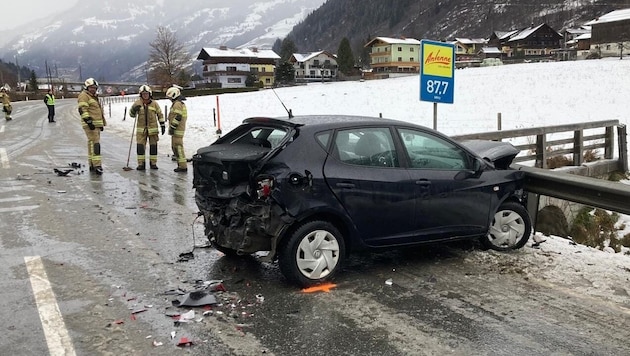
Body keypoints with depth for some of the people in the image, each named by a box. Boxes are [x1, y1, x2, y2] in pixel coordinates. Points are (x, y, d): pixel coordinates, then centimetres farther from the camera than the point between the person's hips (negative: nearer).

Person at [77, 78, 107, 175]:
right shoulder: (84, 96, -6)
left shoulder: (94, 97, 24)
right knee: (95, 143, -17)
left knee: (92, 143, 12)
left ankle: (92, 165, 17)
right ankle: (97, 165, -22)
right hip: (90, 124, -10)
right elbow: (82, 110, -17)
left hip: (97, 124, 10)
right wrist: (89, 121, -24)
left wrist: (102, 123, 27)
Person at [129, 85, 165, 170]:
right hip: (141, 129, 0)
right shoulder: (137, 103, 2)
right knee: (140, 146, -2)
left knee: (153, 146, 5)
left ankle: (153, 163, 16)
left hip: (152, 129, 0)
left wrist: (163, 125, 4)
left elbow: (160, 115, 8)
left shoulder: (154, 104, 1)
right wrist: (134, 110, -15)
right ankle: (141, 164, 6)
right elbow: (132, 114, 6)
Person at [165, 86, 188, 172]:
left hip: (177, 130, -11)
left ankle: (183, 166, -9)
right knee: (175, 147, 15)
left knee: (178, 147, -10)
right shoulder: (181, 104, 20)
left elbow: (177, 117, -21)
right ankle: (181, 165, 19)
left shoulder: (177, 104, -14)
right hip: (179, 130, 11)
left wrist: (172, 127, -19)